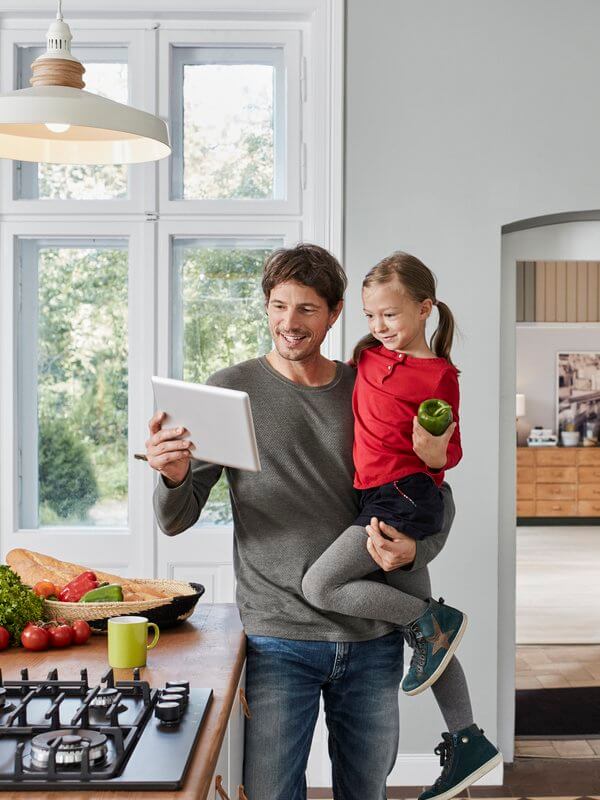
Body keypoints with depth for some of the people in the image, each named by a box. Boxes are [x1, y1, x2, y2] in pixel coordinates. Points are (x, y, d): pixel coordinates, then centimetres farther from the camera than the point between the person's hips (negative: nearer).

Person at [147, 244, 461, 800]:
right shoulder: (232, 390, -2)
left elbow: (436, 498, 11)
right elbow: (176, 521, -4)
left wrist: (414, 549, -10)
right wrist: (174, 478, -26)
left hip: (374, 635, 3)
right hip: (280, 638, -2)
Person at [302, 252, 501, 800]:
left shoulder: (439, 374, -8)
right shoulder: (369, 354, 11)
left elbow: (452, 454, -6)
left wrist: (434, 452, -27)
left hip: (404, 496, -8)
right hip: (380, 500, 9)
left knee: (319, 586, -18)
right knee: (411, 609, 12)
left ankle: (434, 620, -3)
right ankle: (469, 742, 22)